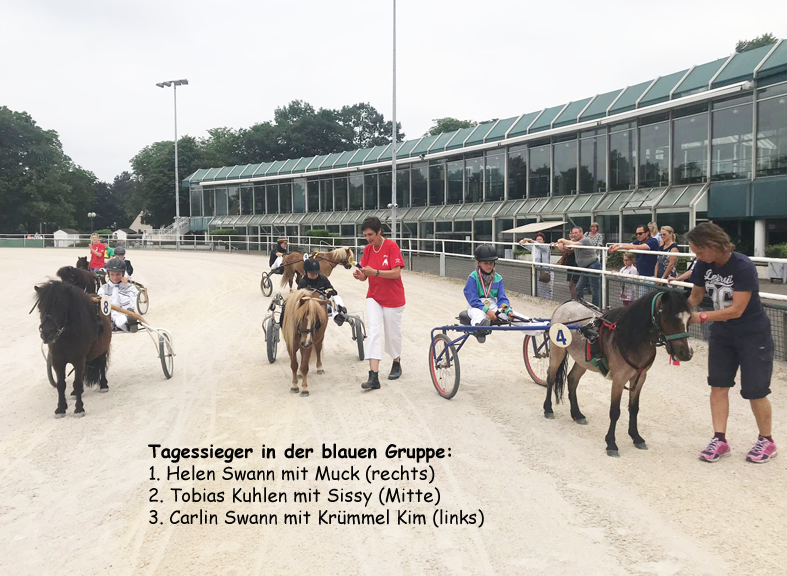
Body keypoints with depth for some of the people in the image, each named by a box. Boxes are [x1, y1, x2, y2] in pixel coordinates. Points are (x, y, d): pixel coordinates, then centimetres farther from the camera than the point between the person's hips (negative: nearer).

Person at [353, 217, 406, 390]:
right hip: (374, 297, 4)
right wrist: (359, 275, -20)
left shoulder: (391, 246, -14)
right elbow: (365, 276, 3)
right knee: (373, 333, -10)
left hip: (393, 298, -4)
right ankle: (374, 377, -16)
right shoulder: (368, 249, 3)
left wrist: (375, 272, -32)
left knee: (393, 333, 11)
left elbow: (396, 273, -22)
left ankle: (397, 363, 39)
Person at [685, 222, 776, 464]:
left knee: (754, 391, 2)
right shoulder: (703, 266, -9)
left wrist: (701, 316, -30)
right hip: (721, 333, 6)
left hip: (752, 335, -6)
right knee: (718, 385, 3)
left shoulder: (743, 267, -27)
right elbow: (695, 296, 3)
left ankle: (766, 441, 21)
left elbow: (736, 310, -28)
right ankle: (719, 439, 10)